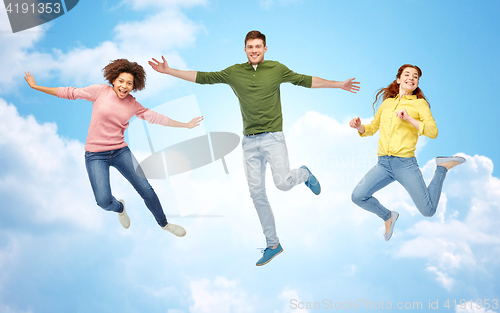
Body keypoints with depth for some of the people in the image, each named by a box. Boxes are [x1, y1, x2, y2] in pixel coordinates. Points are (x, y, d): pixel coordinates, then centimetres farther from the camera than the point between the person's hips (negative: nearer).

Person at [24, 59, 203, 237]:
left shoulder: (133, 104, 4)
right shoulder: (100, 91, -6)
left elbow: (155, 117, 12)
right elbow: (70, 93, -2)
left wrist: (185, 125, 14)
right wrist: (36, 87, -1)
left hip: (120, 151, 3)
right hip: (96, 155, -3)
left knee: (146, 190, -1)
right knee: (104, 201, -17)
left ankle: (164, 224, 25)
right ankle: (120, 207, 22)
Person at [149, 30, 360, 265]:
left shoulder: (277, 69, 2)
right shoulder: (234, 72, 6)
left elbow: (306, 81, 9)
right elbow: (202, 77, 8)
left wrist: (339, 84, 9)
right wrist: (169, 71, 5)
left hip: (273, 137, -3)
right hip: (249, 141, 3)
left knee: (282, 183, -20)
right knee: (257, 193, 3)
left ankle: (304, 174, 19)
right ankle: (272, 244, 16)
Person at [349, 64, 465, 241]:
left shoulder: (419, 103, 5)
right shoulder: (387, 103, 17)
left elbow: (433, 132, -6)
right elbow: (372, 128, 27)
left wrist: (409, 119, -18)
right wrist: (359, 127, 5)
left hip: (405, 164, -3)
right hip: (383, 164, 3)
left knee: (428, 211, -3)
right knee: (358, 196, -18)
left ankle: (443, 167, 21)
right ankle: (388, 216, 13)